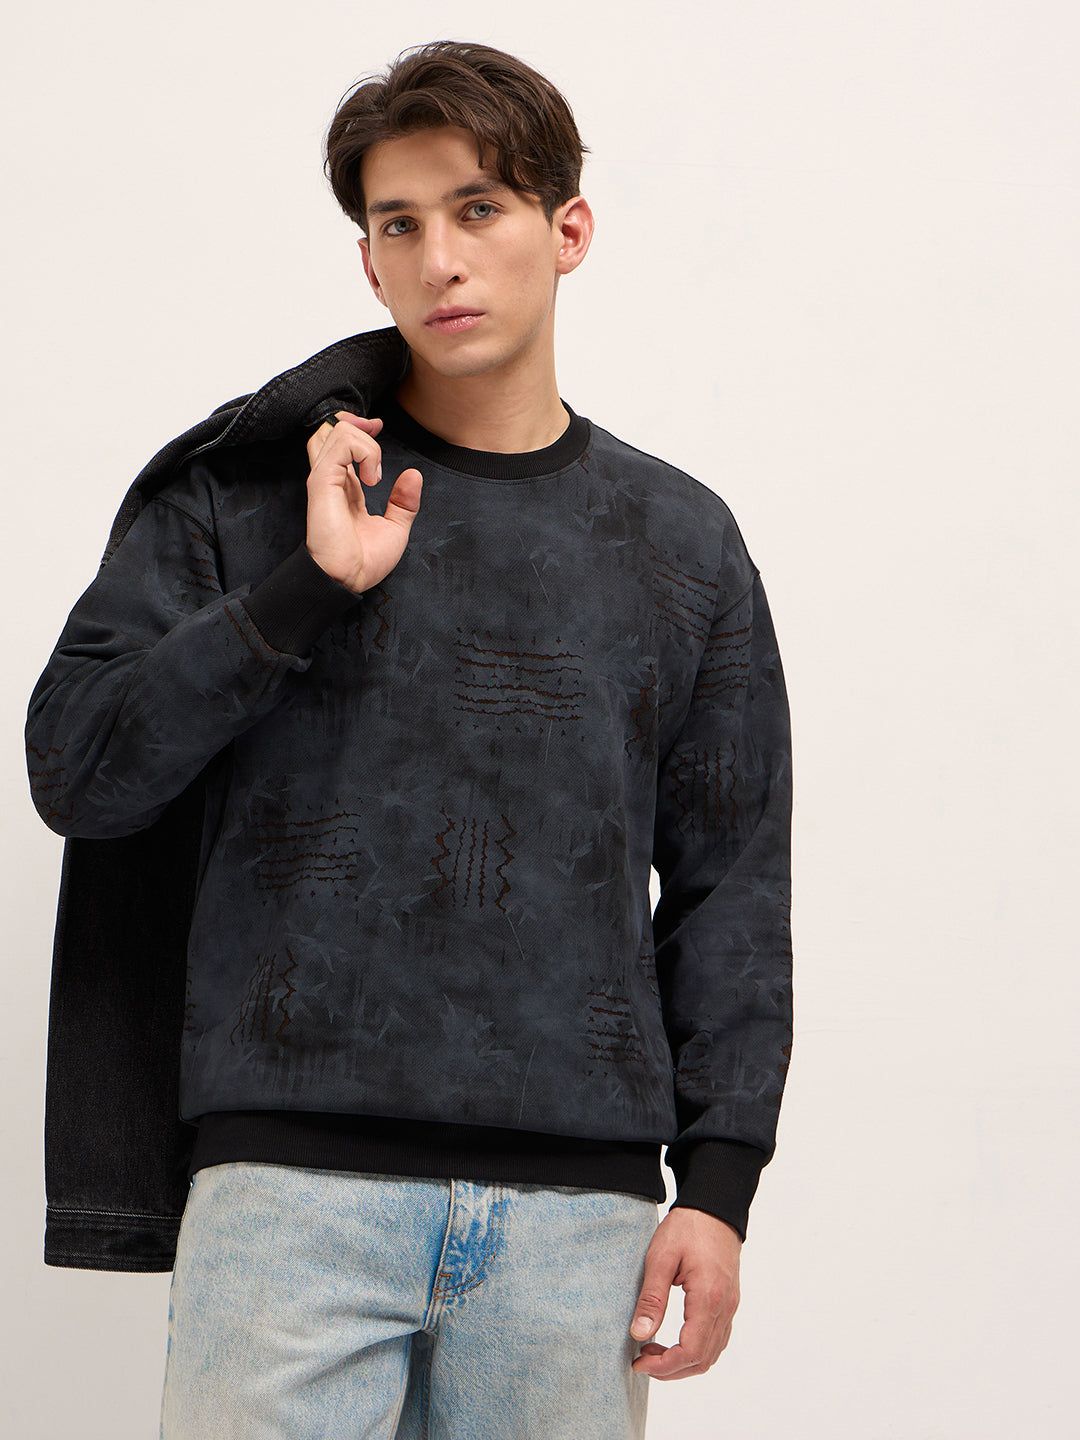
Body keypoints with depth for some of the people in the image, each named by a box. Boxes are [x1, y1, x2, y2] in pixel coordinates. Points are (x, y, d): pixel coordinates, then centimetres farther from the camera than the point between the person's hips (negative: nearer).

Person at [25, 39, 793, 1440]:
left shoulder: (680, 541, 12)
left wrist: (718, 1181, 3)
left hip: (574, 1207, 2)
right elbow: (75, 769, 0)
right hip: (292, 1177, -1)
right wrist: (309, 589, -10)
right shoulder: (246, 489, 7)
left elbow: (732, 887, 12)